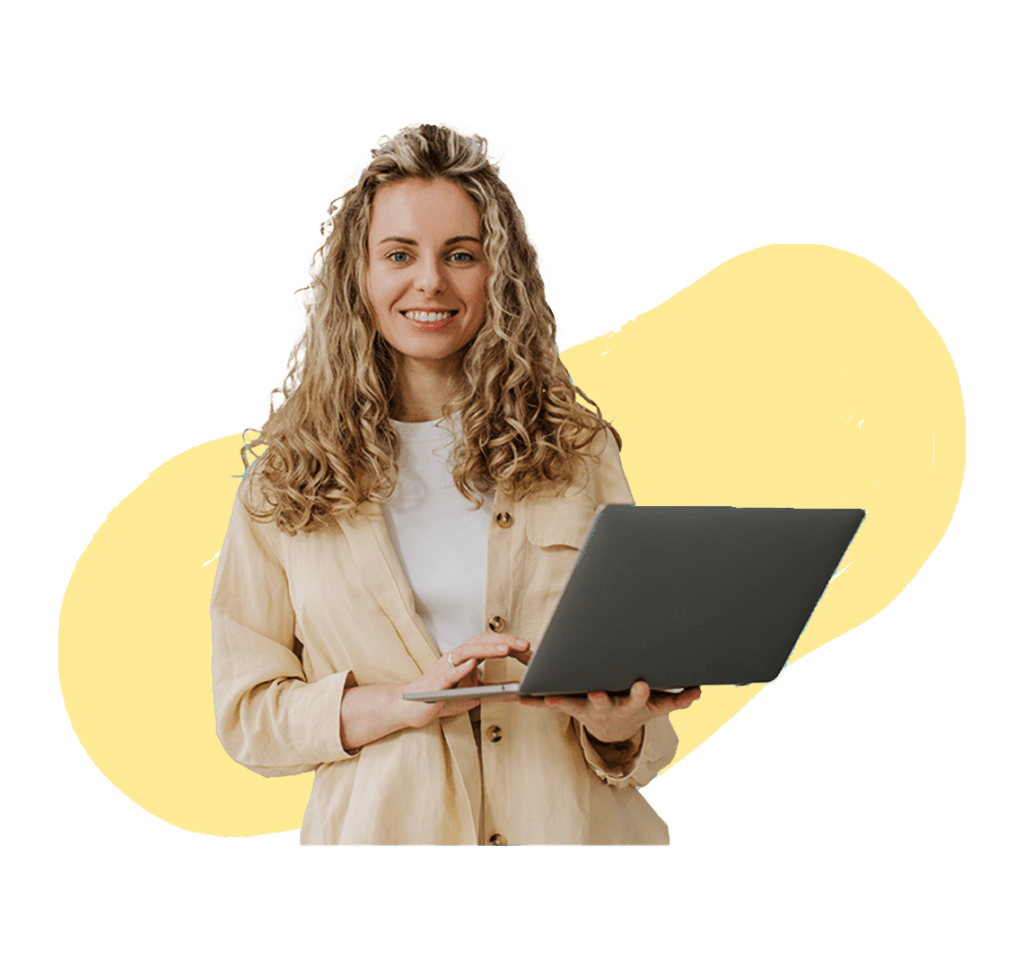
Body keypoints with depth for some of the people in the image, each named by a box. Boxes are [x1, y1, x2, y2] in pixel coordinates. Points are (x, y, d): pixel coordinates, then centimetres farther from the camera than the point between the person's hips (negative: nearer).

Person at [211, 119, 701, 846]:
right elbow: (246, 713, 2)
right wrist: (411, 700, -13)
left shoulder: (579, 452, 7)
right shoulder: (284, 481, 4)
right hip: (383, 827, -2)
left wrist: (618, 727, -11)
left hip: (568, 823, 2)